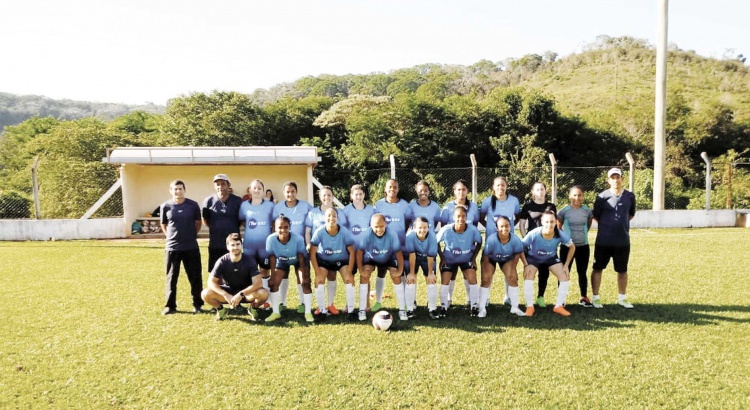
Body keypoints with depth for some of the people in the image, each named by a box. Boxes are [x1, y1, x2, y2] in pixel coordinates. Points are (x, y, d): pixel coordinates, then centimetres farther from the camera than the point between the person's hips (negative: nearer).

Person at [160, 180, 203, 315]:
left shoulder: (193, 205, -3)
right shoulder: (165, 206, -2)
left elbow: (198, 223, 11)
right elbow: (163, 225, 13)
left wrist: (191, 235, 8)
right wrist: (172, 237, 8)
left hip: (191, 247, 0)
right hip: (172, 248, 1)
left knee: (195, 277, 6)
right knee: (171, 278, 9)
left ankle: (197, 304, 18)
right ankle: (170, 305, 20)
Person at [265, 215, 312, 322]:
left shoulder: (298, 238, -38)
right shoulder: (271, 239, -33)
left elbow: (301, 259, -26)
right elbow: (272, 260, -22)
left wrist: (304, 276, -23)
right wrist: (272, 277, -20)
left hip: (298, 260, -2)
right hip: (282, 261, 2)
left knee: (305, 282, -16)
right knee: (273, 283, -8)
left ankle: (308, 312, -4)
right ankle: (276, 312, 8)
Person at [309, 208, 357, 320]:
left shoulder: (344, 232, -27)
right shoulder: (319, 232, -27)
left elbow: (352, 252, -17)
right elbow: (312, 253, -19)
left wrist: (349, 272, -19)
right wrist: (318, 273, -21)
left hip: (342, 260, 0)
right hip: (323, 260, 0)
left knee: (350, 280, -17)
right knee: (319, 281, -18)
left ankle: (351, 310, -2)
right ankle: (322, 310, 0)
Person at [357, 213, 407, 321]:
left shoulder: (391, 233, -34)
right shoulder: (368, 233, -34)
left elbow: (398, 252, -25)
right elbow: (360, 251, -24)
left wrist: (400, 270, -23)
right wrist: (361, 269, -24)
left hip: (388, 258, 0)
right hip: (371, 257, 0)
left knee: (396, 276, -16)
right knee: (364, 275, -19)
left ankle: (402, 310, -3)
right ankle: (362, 310, -8)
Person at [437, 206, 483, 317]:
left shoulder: (473, 230, -26)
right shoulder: (446, 230, -29)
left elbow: (479, 243, -6)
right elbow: (437, 243, -10)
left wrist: (473, 259, -7)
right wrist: (442, 259, -8)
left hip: (467, 259, 0)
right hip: (449, 260, 0)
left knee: (472, 279, -13)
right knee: (445, 281, -7)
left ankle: (474, 306, 5)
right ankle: (444, 307, 11)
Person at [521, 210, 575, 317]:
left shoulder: (560, 235, -29)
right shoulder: (534, 234, -36)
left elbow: (572, 247, -9)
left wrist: (566, 265, -10)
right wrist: (526, 265, -23)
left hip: (551, 258, 3)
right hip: (533, 258, -3)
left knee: (565, 276, -9)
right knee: (528, 276, -24)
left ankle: (559, 306, 6)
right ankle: (530, 306, -6)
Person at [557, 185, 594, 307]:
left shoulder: (587, 210, 0)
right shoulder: (564, 211, -8)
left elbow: (588, 225, 16)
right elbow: (558, 227, 3)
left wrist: (583, 235, 10)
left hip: (583, 246, 3)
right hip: (567, 246, -2)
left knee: (582, 272, 11)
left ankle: (584, 297, 23)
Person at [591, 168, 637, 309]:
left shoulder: (630, 196, 2)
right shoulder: (602, 196, -7)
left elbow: (631, 214, 18)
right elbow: (595, 216, 3)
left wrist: (621, 224, 11)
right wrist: (607, 225, 7)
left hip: (623, 240, 3)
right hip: (603, 240, -3)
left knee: (622, 270, 13)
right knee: (598, 268, 3)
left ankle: (622, 298, 28)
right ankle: (596, 297, 15)